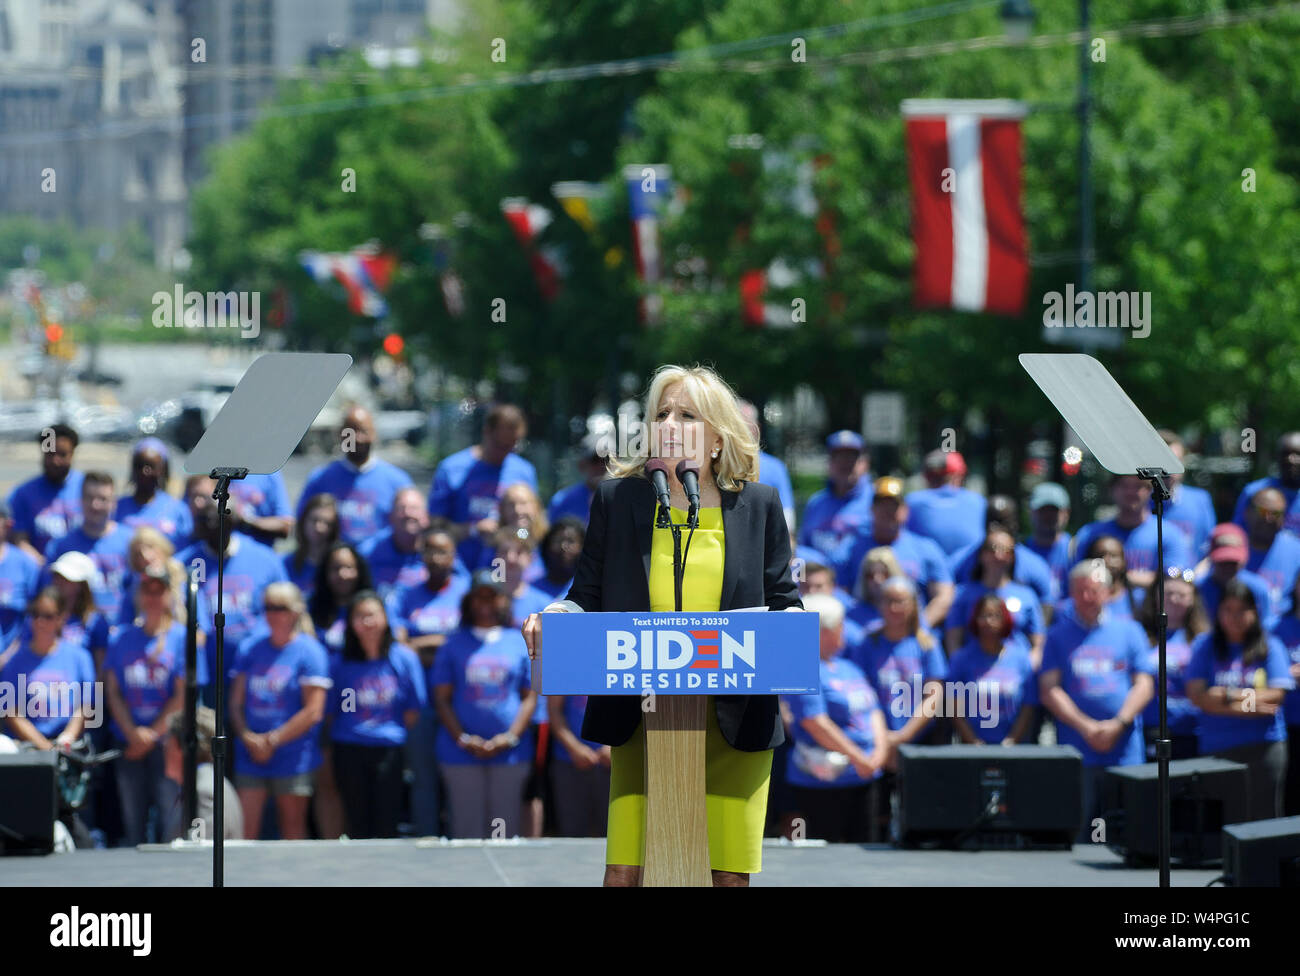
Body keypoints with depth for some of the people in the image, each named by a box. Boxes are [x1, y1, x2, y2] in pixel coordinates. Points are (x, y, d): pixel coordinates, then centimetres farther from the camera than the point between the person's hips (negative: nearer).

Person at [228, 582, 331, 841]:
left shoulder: (309, 652, -4)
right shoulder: (249, 649, 10)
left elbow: (313, 712, -9)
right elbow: (236, 702, 12)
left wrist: (272, 741, -9)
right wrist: (247, 737, -6)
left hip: (293, 759, -4)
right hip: (250, 758, 4)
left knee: (292, 829, 2)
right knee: (245, 831, -3)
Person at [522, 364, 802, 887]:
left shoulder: (758, 505, 9)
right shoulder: (617, 498, 9)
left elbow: (782, 602, 10)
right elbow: (589, 598, 9)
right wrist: (557, 616, -12)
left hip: (736, 720, 0)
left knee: (729, 875, 1)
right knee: (625, 872, -7)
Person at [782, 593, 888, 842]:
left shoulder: (848, 669, 18)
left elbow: (874, 712, 19)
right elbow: (816, 724, -19)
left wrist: (880, 750, -1)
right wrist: (858, 758, -18)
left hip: (862, 778, 9)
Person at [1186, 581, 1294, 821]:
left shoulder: (1270, 646, 6)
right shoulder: (1205, 646, 8)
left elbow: (1277, 694, -4)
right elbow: (1196, 695, -3)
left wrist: (1226, 696, -8)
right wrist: (1248, 705, -10)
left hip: (1264, 745, -1)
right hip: (1216, 745, 1)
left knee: (1264, 818, -2)